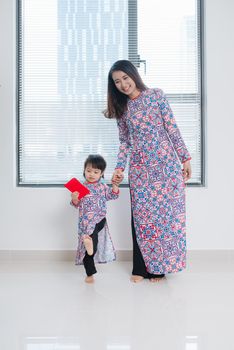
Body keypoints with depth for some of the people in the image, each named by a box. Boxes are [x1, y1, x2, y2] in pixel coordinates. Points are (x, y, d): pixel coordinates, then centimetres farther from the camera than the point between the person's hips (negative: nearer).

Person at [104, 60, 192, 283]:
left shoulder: (156, 95, 1)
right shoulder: (122, 109, 9)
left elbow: (172, 129, -1)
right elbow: (125, 142, 12)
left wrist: (185, 158, -3)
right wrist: (119, 168, 0)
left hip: (165, 163, -2)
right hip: (140, 168, 2)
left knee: (164, 212, 1)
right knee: (141, 215, 2)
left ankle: (158, 266, 13)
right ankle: (141, 268, 14)